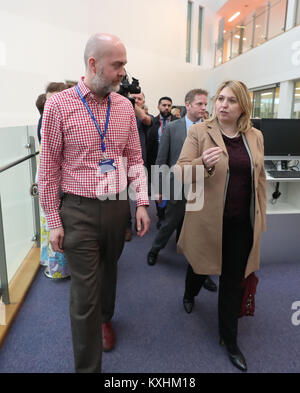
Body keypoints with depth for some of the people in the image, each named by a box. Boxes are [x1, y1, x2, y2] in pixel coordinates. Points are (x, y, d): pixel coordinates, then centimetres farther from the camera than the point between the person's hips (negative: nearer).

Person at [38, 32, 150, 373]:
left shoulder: (125, 106, 4)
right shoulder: (59, 105, -7)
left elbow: (135, 158, 8)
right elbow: (49, 167, -5)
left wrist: (141, 203, 2)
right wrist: (53, 221, -5)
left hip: (117, 206, 4)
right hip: (79, 210, -3)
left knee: (108, 271, 22)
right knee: (84, 292, 3)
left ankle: (105, 318, 53)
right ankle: (87, 366, 25)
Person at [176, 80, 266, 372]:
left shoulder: (255, 137, 5)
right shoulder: (199, 132, -6)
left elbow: (259, 178, 11)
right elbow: (179, 171, -9)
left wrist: (261, 217, 11)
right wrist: (203, 164, -30)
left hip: (242, 223, 3)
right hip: (208, 219, -2)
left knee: (233, 281, 12)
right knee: (201, 265, 20)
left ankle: (229, 339, 31)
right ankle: (190, 294, 56)